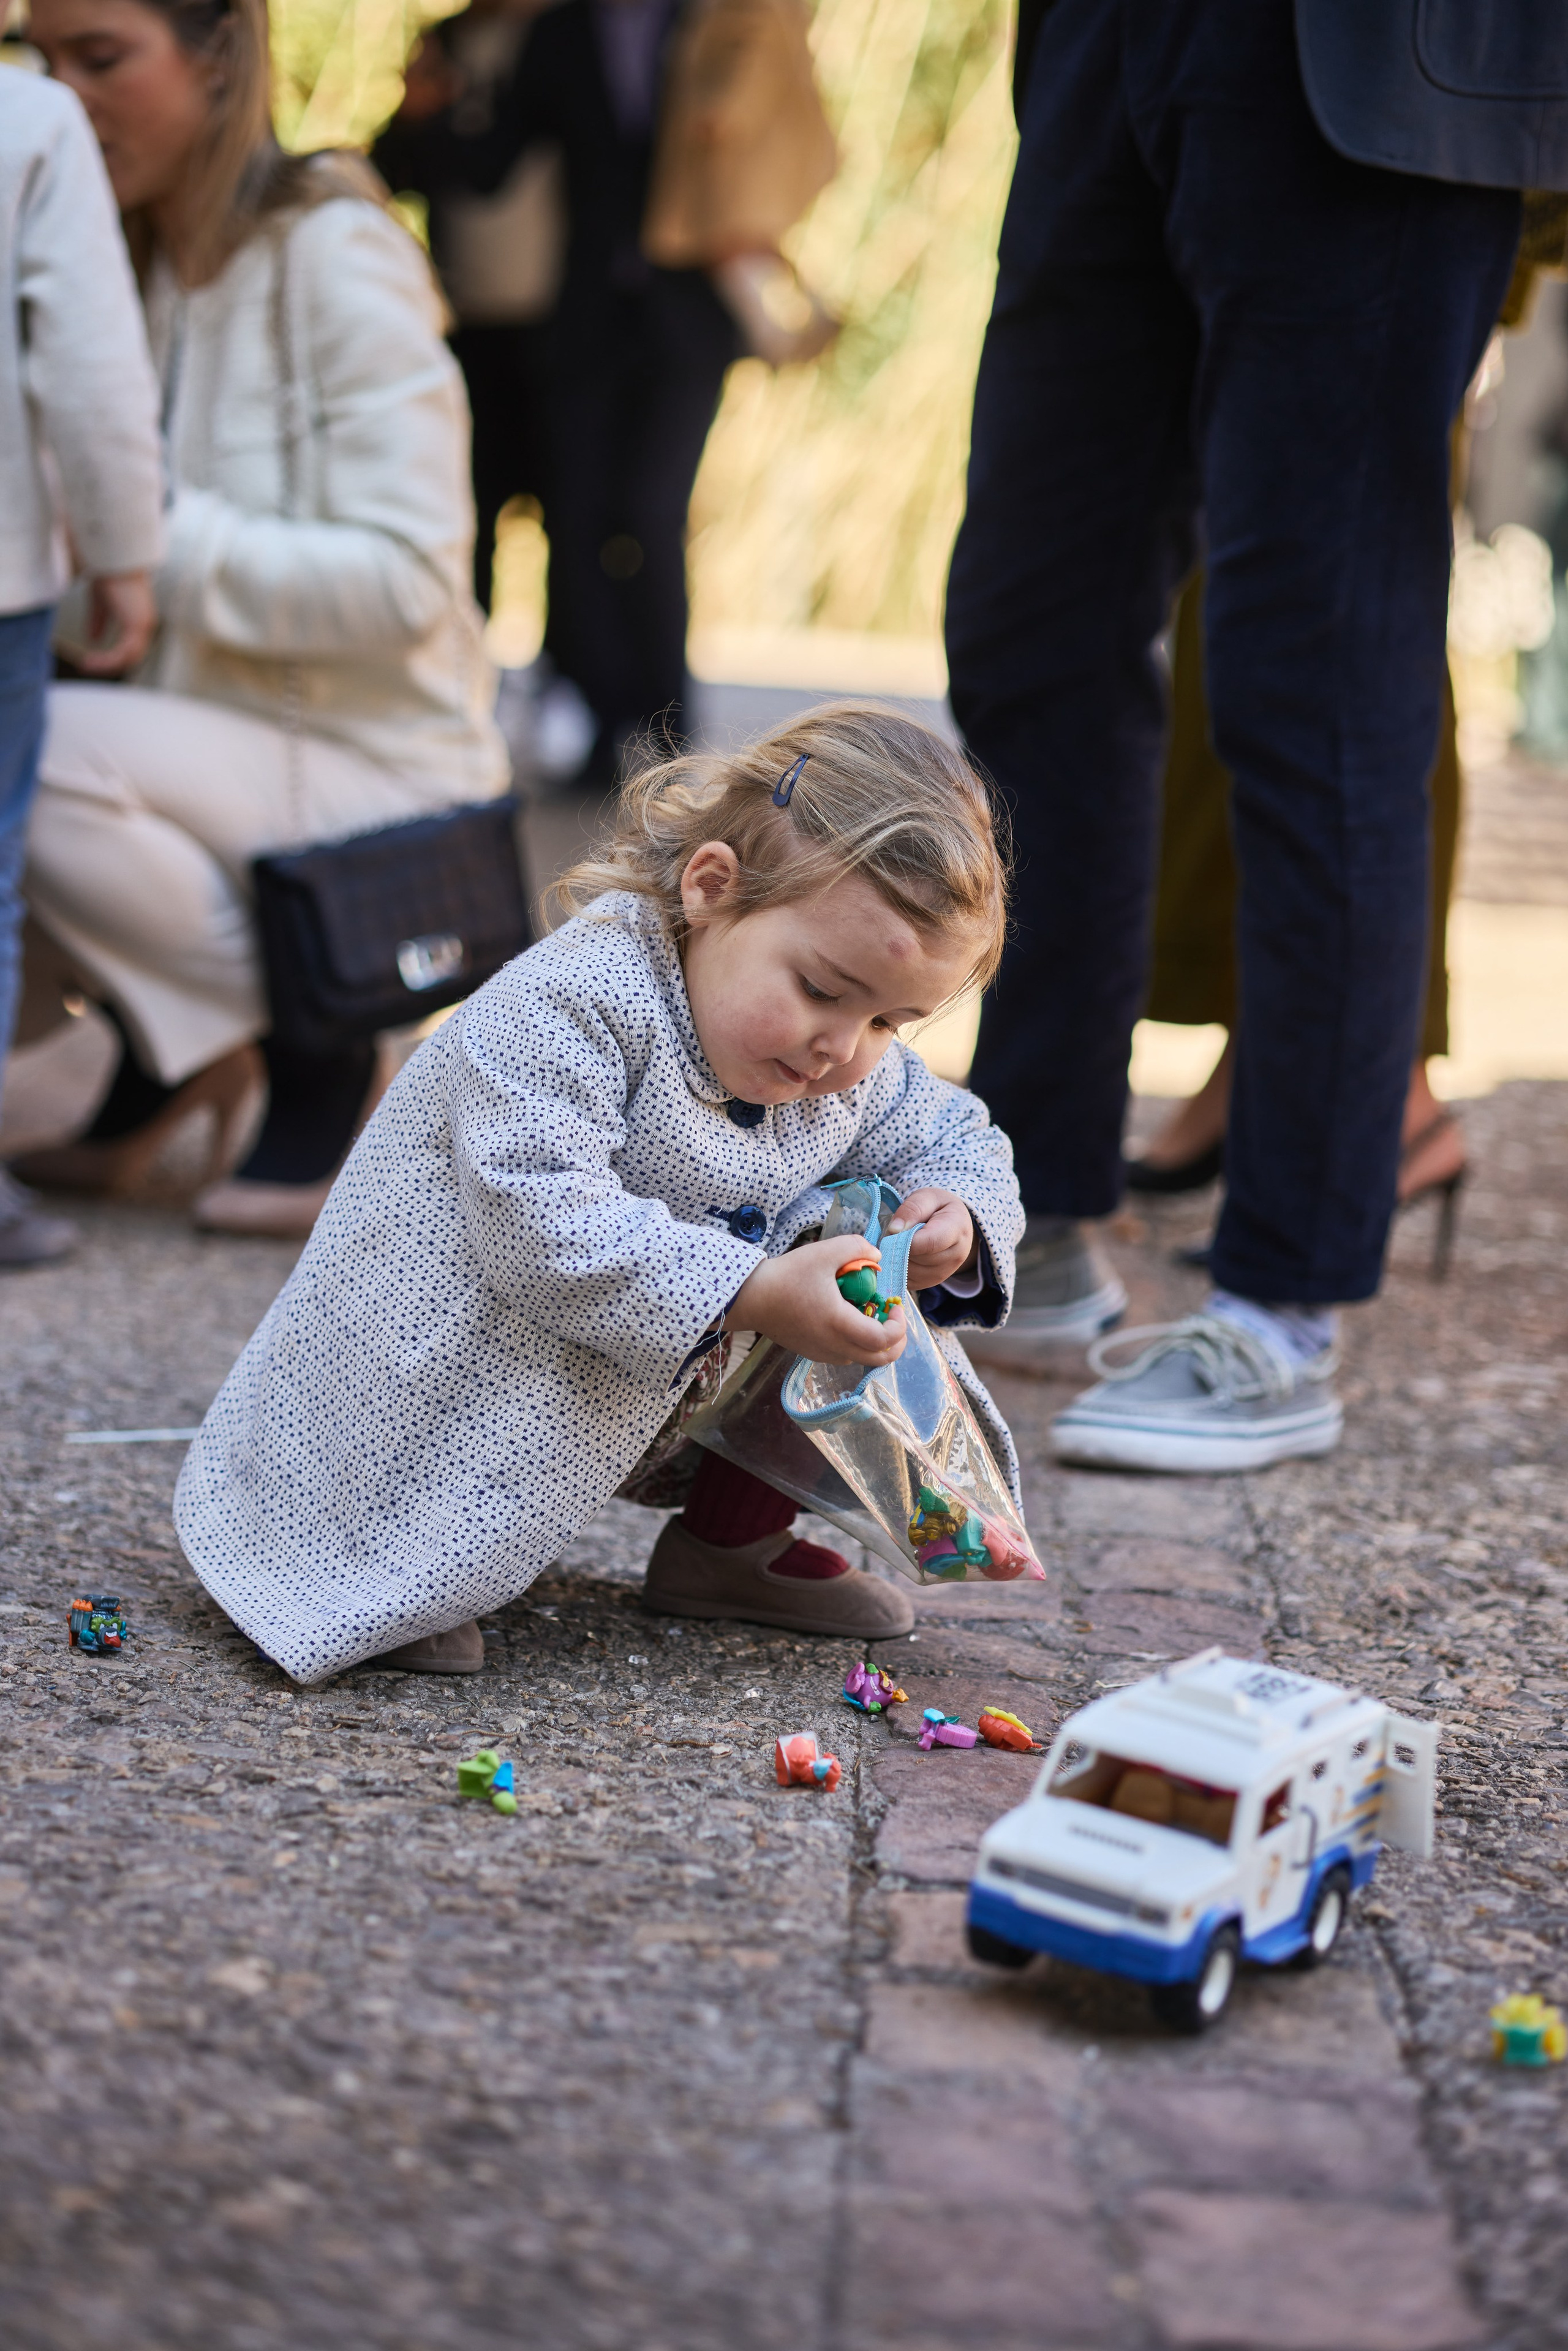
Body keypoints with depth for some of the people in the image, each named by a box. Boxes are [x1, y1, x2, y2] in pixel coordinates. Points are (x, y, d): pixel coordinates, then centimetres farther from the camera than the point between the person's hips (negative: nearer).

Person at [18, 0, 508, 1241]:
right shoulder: (138, 263, 10)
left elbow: (406, 581, -22)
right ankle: (168, 1045, 8)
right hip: (222, 730, 8)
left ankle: (311, 1050, -8)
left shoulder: (335, 256, -13)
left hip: (373, 760, -8)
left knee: (42, 755, -29)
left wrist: (160, 538, -25)